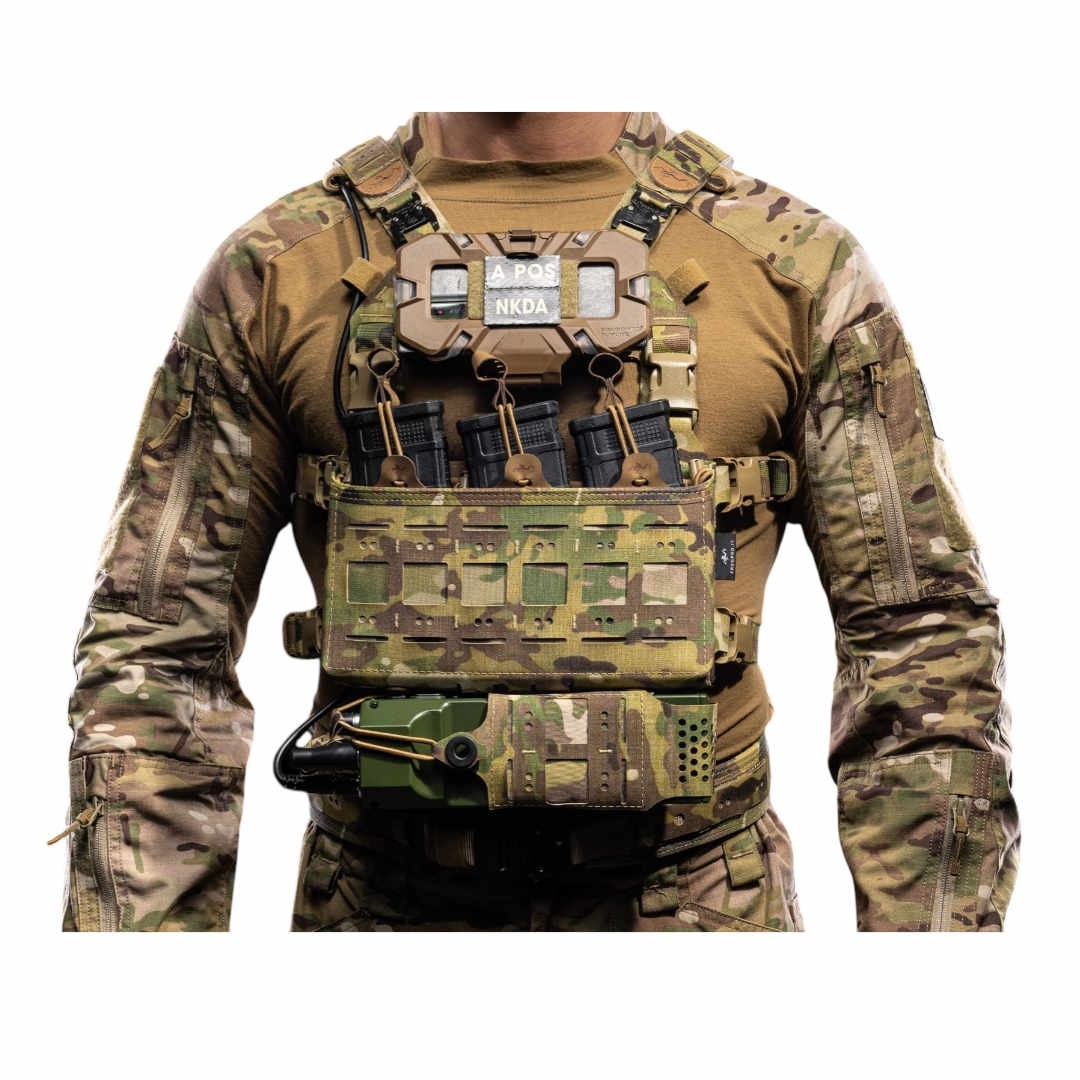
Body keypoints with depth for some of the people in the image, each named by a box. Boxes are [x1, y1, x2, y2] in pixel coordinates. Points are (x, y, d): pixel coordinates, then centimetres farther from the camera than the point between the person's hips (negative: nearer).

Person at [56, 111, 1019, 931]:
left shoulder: (797, 266, -2)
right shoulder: (278, 273, -1)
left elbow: (919, 636, -1)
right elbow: (159, 649, 0)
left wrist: (923, 935, -6)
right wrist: (148, 925, -6)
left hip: (698, 892, 0)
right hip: (382, 900, 1)